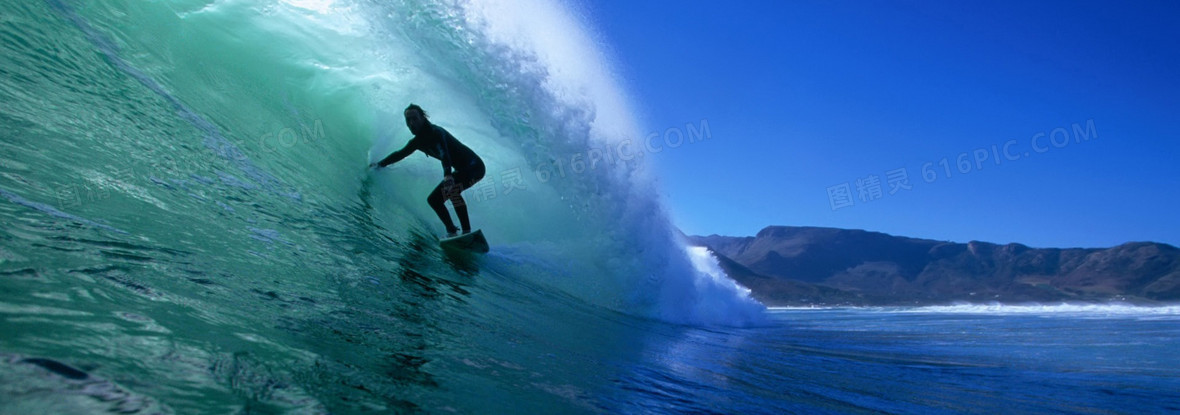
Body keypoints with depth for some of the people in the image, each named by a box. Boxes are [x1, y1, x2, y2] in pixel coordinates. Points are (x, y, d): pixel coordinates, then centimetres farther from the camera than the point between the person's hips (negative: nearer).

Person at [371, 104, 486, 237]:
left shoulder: (435, 132, -19)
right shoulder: (417, 141, 8)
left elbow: (444, 153, -38)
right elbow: (400, 153, 27)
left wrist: (448, 175, -54)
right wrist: (381, 164, 35)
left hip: (474, 166, -9)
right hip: (461, 171, 9)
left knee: (451, 188, -33)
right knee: (433, 199, 9)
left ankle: (467, 232, -30)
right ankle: (452, 232, 6)